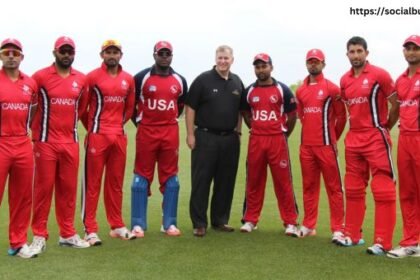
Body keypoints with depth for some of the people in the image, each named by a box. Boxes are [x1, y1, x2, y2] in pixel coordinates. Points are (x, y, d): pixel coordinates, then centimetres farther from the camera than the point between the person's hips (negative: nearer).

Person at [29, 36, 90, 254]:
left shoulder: (81, 80, 7)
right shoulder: (40, 77, -6)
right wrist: (38, 129, 6)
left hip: (71, 142, 4)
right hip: (46, 142, -4)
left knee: (68, 189, 9)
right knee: (43, 188, 0)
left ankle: (67, 234, 19)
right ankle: (39, 236, 8)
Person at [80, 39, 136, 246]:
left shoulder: (128, 79, 10)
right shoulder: (92, 77, -4)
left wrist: (118, 124, 14)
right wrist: (92, 127, 8)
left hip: (119, 136, 5)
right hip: (97, 136, -5)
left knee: (116, 183, 12)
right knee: (92, 183, -2)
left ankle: (117, 226, 21)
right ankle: (90, 229, 2)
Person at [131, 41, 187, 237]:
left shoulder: (180, 81, 7)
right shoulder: (141, 78, -4)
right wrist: (139, 121, 6)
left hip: (170, 133, 3)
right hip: (146, 131, -3)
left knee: (170, 178, 5)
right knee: (142, 178, 1)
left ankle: (169, 223, 13)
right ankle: (138, 224, 7)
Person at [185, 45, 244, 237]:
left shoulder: (237, 82, 11)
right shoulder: (203, 80, -3)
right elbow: (190, 108, -5)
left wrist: (238, 131, 12)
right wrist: (190, 134, -9)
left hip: (230, 138, 5)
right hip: (205, 137, -4)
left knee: (226, 181, 9)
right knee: (201, 181, -1)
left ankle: (220, 220, 20)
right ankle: (199, 223, 6)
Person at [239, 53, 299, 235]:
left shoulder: (282, 90, 0)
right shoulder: (249, 91, 8)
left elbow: (292, 114, 5)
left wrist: (284, 134, 7)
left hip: (277, 140, -3)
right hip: (255, 140, 3)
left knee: (283, 182, -2)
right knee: (254, 181, 7)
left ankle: (290, 222, 4)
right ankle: (250, 220, 16)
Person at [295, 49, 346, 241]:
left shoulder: (331, 88, -4)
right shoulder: (300, 91, 11)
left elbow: (341, 116, 2)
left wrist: (332, 137, 9)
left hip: (326, 145, -5)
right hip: (306, 146, 5)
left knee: (333, 187, -2)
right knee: (309, 186, 11)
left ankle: (337, 229, 0)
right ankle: (309, 225, 20)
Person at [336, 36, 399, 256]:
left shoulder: (379, 75, -8)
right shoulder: (344, 80, 10)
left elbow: (396, 104, -4)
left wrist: (385, 127, 3)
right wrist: (358, 126, 13)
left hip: (376, 138, -7)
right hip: (353, 139, 7)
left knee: (383, 189, -6)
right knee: (353, 189, 13)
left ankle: (383, 242, -3)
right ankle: (352, 235, 24)